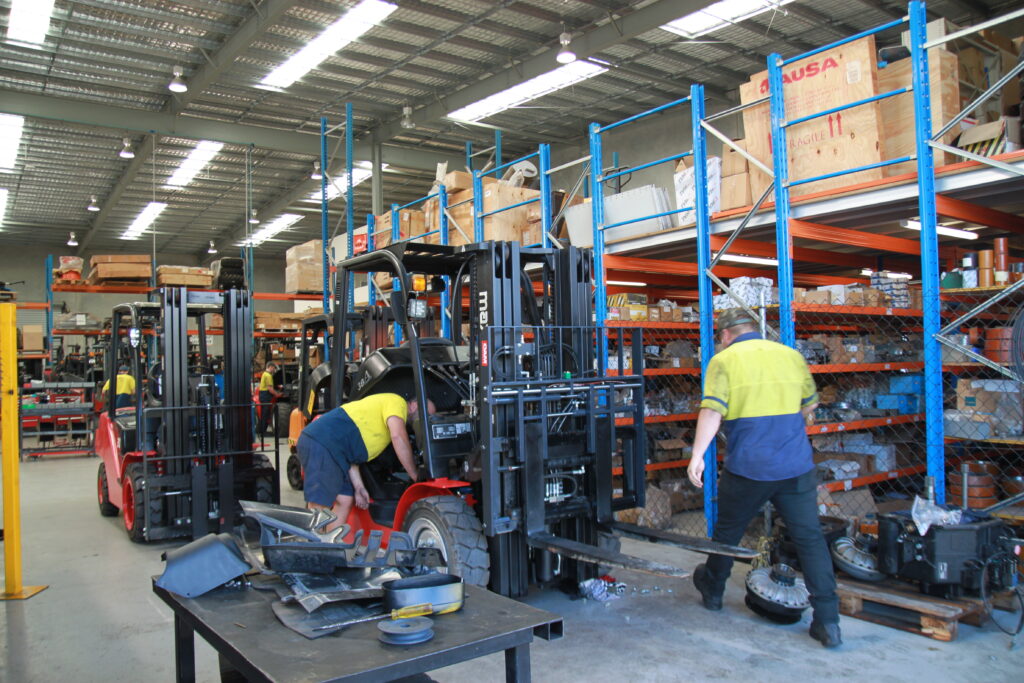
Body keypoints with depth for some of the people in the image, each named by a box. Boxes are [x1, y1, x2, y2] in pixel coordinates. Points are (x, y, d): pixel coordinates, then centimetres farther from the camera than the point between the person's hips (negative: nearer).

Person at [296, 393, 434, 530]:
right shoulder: (397, 402, -2)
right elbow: (398, 437, -20)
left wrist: (359, 487, 13)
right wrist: (415, 476, -12)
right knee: (319, 505, -11)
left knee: (345, 501, 11)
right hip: (321, 443, -10)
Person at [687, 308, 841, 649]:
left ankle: (712, 590, 36)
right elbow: (810, 406, 21)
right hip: (797, 467, 3)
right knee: (810, 538, 5)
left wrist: (698, 455, -18)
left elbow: (712, 412, -16)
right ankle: (828, 621, 2)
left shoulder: (724, 360, -3)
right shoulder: (791, 355, 9)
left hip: (747, 468, -2)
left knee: (727, 531, 17)